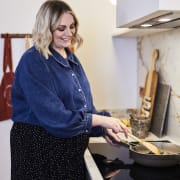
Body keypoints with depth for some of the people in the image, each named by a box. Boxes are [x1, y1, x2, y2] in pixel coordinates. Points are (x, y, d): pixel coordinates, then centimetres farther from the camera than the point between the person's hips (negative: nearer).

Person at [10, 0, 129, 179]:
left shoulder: (71, 59, 8)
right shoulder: (33, 61, -17)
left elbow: (83, 105, 13)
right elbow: (52, 116, -25)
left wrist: (103, 128, -3)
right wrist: (100, 119, -21)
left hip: (71, 149, 7)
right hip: (40, 148, -7)